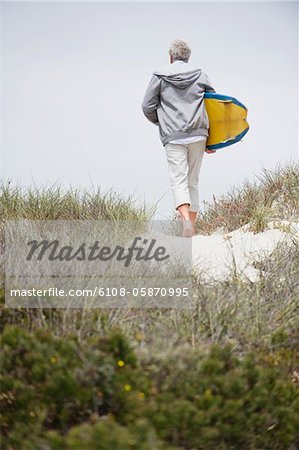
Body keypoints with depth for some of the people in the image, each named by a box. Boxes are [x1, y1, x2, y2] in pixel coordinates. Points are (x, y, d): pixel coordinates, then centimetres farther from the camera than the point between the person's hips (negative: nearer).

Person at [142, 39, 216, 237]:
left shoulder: (159, 77, 3)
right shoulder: (201, 75, 8)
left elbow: (148, 107, 4)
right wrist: (211, 138, 13)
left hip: (173, 137, -2)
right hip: (198, 135, 2)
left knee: (178, 180, -6)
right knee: (193, 181, 11)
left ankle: (186, 219, -29)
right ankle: (192, 226, 11)